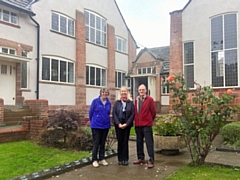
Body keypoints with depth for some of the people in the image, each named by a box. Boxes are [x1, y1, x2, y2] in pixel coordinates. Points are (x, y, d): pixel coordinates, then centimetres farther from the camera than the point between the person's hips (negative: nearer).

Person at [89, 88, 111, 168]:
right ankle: (94, 160, 12)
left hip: (106, 126, 4)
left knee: (103, 143, 12)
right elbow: (90, 112, -1)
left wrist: (105, 120, 14)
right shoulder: (95, 101, -8)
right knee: (96, 143, 2)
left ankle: (101, 159, 23)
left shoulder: (109, 103, 3)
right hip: (96, 126, -4)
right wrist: (93, 121, 8)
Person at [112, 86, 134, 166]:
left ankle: (125, 159, 12)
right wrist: (118, 123, -11)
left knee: (125, 141, 3)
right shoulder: (117, 102, 4)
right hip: (118, 125, 1)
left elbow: (132, 114, -3)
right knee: (120, 141, 4)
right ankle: (120, 159, 13)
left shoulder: (130, 102, 2)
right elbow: (114, 113, -1)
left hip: (127, 125, -1)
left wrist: (126, 124, -11)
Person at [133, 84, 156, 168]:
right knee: (139, 142, 14)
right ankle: (141, 158, 27)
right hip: (138, 125, 6)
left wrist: (150, 120, 9)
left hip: (147, 125, -6)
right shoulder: (136, 100, 10)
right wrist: (136, 120, 12)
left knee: (149, 143, -4)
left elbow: (153, 111, -2)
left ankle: (151, 161, 1)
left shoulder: (149, 99, -6)